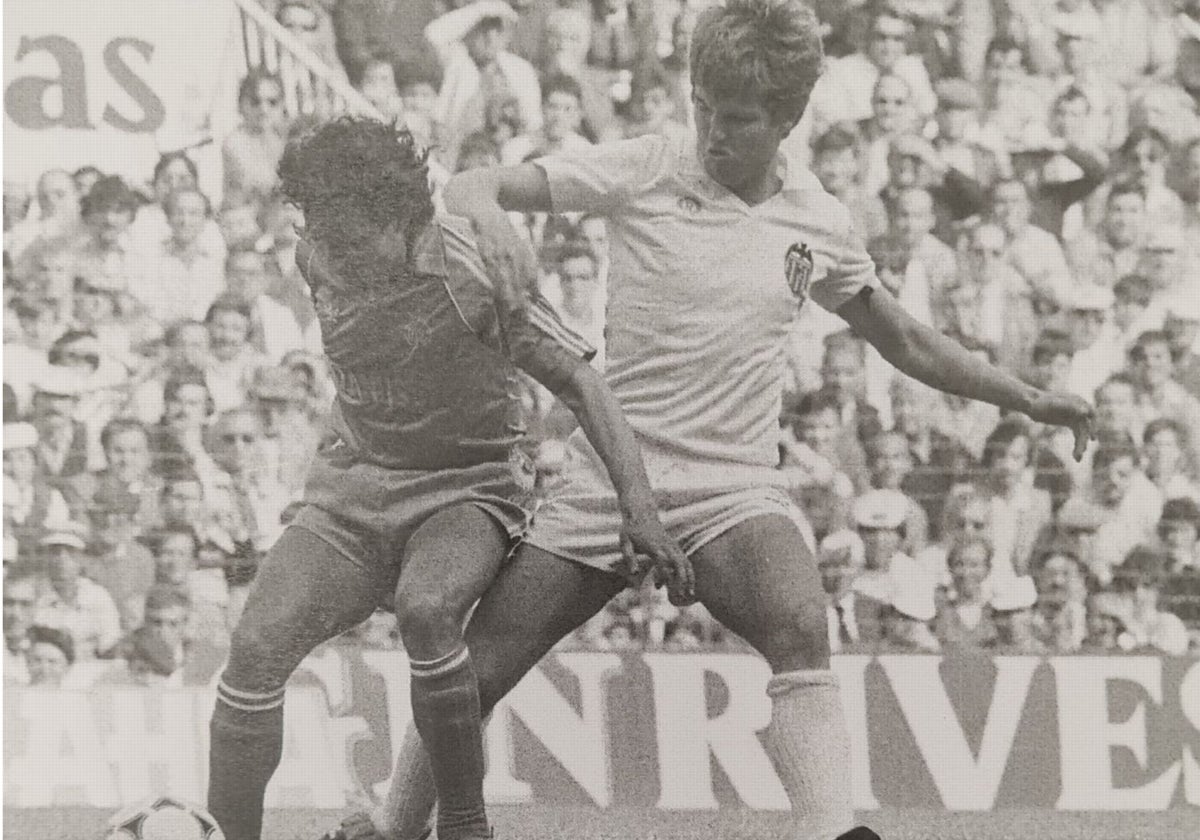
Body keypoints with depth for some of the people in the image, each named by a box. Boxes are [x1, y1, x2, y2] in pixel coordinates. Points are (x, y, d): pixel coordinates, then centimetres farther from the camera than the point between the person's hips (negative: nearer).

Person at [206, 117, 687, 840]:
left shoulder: (469, 269, -20)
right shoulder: (321, 264, -4)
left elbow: (578, 380, -18)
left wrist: (639, 507, -26)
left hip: (469, 490, -4)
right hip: (355, 490, 5)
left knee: (425, 609, -37)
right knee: (258, 645, -20)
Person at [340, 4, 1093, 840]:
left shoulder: (818, 223, 6)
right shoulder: (644, 171, -2)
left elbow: (908, 343, 22)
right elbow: (471, 187, -6)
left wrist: (1032, 400, 21)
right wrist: (488, 212, -29)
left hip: (737, 489, 0)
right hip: (608, 478, 0)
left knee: (799, 630, -32)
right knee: (468, 676, -3)